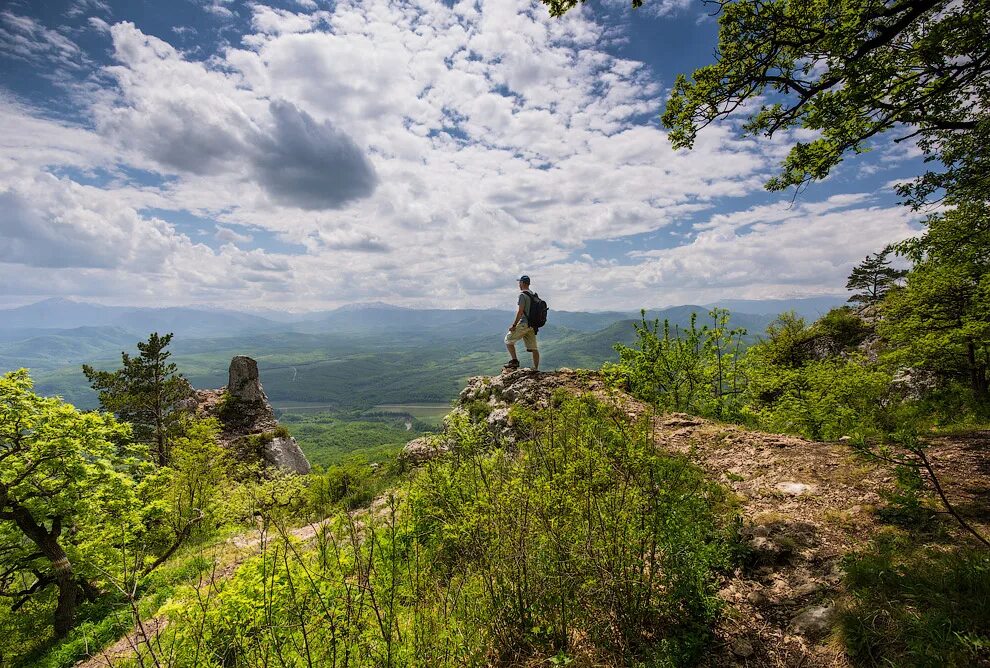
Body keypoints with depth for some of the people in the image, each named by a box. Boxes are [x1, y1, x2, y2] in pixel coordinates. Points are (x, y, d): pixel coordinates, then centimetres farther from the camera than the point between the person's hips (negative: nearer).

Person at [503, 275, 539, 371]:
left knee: (508, 340, 4)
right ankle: (536, 369, 10)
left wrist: (514, 325, -15)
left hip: (524, 324, -8)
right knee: (533, 348, 9)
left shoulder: (522, 294, -12)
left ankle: (514, 361, -2)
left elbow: (520, 311, -18)